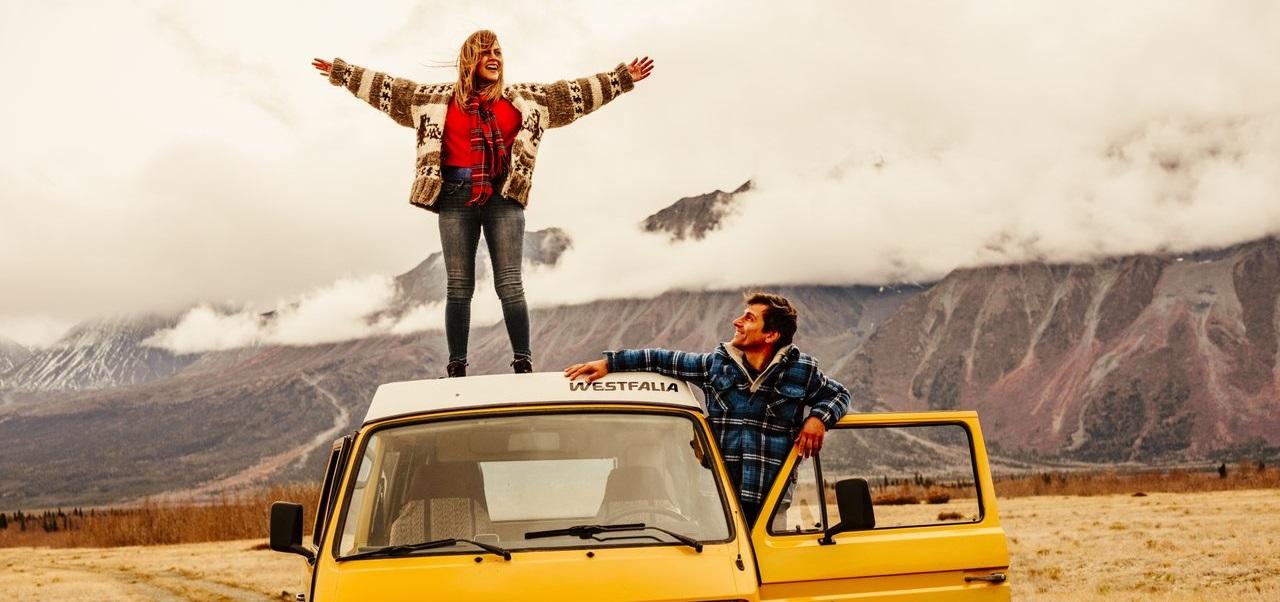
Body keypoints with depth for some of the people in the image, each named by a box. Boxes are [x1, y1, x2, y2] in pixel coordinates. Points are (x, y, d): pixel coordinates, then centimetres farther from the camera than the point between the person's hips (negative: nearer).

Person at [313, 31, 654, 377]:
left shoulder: (523, 100, 11)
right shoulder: (439, 99, 9)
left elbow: (573, 92, 12)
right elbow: (390, 88, 12)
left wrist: (623, 77, 10)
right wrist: (342, 72, 13)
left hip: (503, 196, 0)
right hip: (457, 197, 0)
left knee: (510, 285, -5)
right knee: (458, 287, 1)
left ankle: (524, 364, -2)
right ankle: (456, 368, 4)